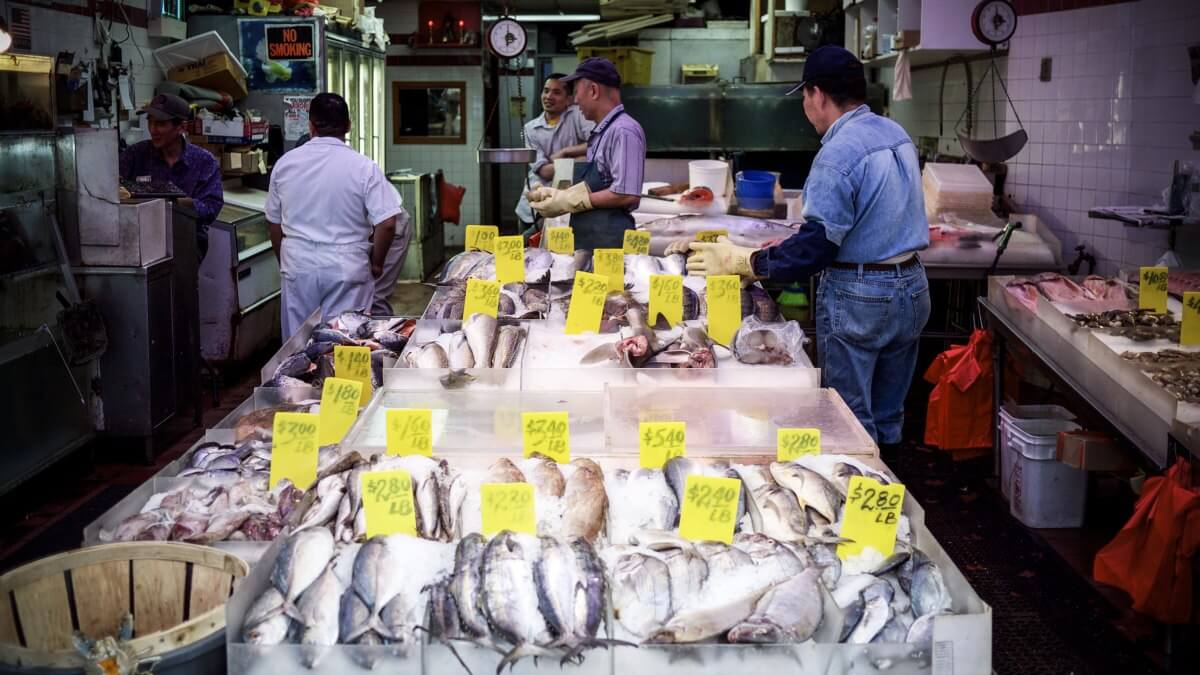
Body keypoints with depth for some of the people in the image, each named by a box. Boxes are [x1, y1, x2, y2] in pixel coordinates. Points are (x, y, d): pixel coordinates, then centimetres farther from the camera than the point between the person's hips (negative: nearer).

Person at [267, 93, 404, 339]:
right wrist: (376, 263, 2)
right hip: (347, 269, -3)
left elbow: (274, 222, 11)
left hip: (298, 267, 3)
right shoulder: (364, 167, -9)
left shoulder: (284, 164, 2)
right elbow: (386, 224, -14)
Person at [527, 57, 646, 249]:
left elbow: (626, 195, -21)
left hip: (608, 241, -9)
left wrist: (569, 202, -15)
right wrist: (558, 195, 9)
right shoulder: (602, 132, 15)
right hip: (587, 240, 9)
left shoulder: (623, 131, -13)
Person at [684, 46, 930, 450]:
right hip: (912, 287, 8)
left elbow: (815, 247, -22)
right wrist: (789, 244, 21)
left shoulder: (838, 153, -18)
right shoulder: (897, 135, 9)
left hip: (859, 296, -8)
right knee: (888, 416, 17)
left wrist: (742, 261, -15)